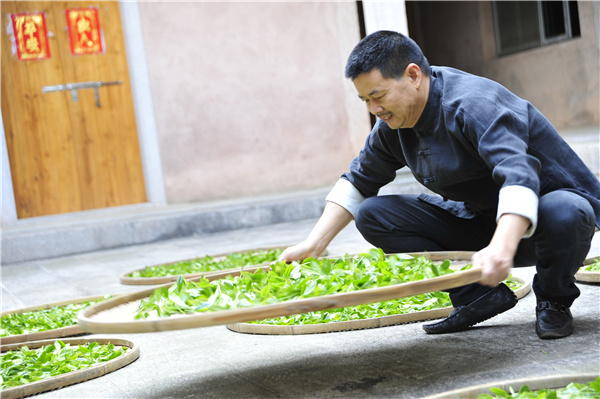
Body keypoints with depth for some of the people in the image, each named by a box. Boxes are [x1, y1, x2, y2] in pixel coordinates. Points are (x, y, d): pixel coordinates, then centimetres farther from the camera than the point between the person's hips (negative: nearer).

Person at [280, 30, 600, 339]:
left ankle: (553, 301, -8)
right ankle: (480, 296, -7)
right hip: (482, 220, 7)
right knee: (372, 214, -7)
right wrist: (313, 245, 0)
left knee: (561, 214, -42)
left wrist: (501, 248, -60)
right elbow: (359, 181, 10)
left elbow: (519, 175, -43)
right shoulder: (393, 124, -3)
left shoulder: (473, 104, -28)